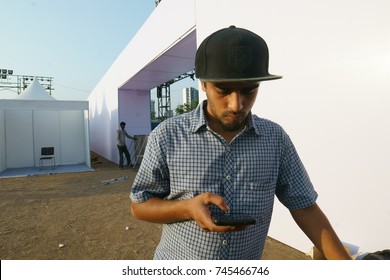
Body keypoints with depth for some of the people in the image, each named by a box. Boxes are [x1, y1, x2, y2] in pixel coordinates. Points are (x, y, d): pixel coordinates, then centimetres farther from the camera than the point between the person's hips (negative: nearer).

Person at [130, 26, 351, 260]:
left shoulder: (276, 138, -10)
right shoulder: (167, 136, -16)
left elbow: (305, 207, -3)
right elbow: (139, 206, -8)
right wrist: (188, 208, -26)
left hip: (246, 271, 3)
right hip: (176, 265, -1)